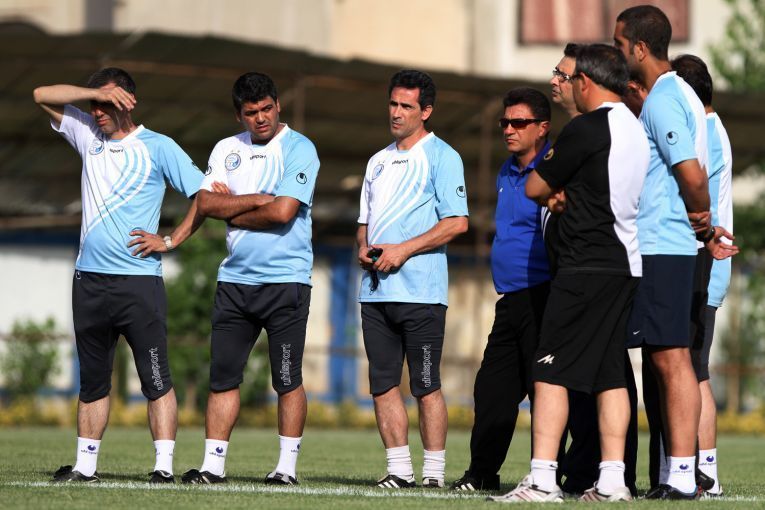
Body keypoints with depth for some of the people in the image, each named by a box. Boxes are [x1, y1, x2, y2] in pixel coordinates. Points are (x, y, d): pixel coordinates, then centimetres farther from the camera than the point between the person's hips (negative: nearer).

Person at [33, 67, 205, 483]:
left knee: (156, 378, -8)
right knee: (92, 379, 10)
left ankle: (164, 465, -11)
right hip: (89, 279, 5)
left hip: (139, 279, -5)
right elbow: (42, 96, 9)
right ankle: (85, 465, 14)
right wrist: (95, 92, -2)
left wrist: (171, 241, -5)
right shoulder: (88, 136, 13)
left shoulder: (157, 148, 0)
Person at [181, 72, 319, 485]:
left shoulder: (299, 149, -4)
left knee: (287, 380, -1)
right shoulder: (226, 149, 13)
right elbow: (206, 204, 2)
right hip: (234, 278, 5)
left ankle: (287, 466, 5)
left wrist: (234, 210, -2)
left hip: (285, 279, -5)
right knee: (222, 377, 3)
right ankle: (213, 464, 6)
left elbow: (283, 211, -15)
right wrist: (256, 200, -8)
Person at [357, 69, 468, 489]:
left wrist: (403, 250, -14)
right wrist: (364, 248, 3)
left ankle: (433, 472, -3)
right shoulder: (379, 162, 21)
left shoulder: (441, 157, -2)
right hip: (375, 290, 7)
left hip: (420, 292, -7)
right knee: (383, 383, 4)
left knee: (426, 384, -6)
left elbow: (457, 222, -10)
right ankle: (398, 469, 9)